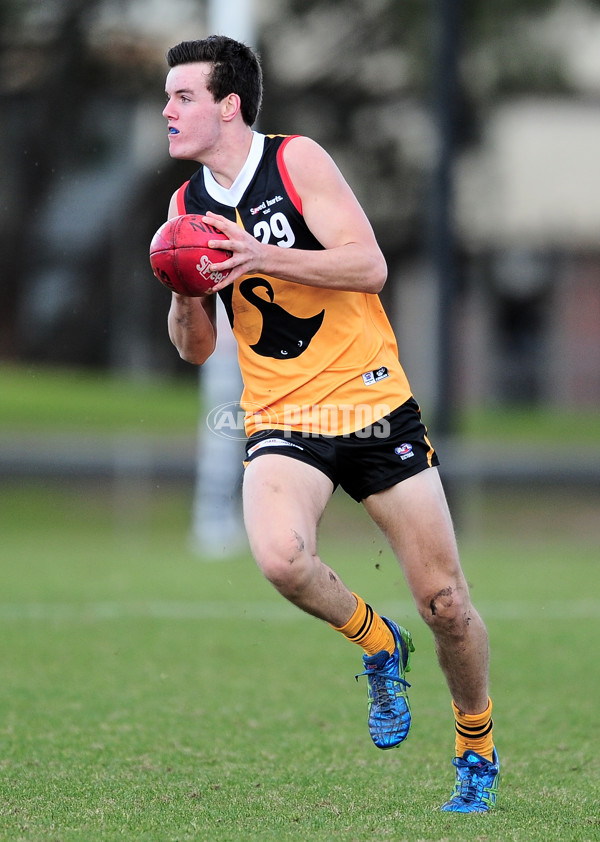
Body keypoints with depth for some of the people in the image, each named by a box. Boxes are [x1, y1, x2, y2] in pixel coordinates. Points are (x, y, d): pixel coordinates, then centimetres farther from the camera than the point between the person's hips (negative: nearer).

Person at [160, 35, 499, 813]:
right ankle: (377, 646, 1)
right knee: (281, 558, -29)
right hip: (282, 421, 3)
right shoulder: (187, 206, 8)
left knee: (444, 602, -1)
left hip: (372, 402, -3)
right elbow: (196, 349, 13)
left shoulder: (297, 161, -6)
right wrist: (185, 294, -8)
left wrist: (260, 258, -26)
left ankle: (477, 746, 25)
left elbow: (370, 266, -17)